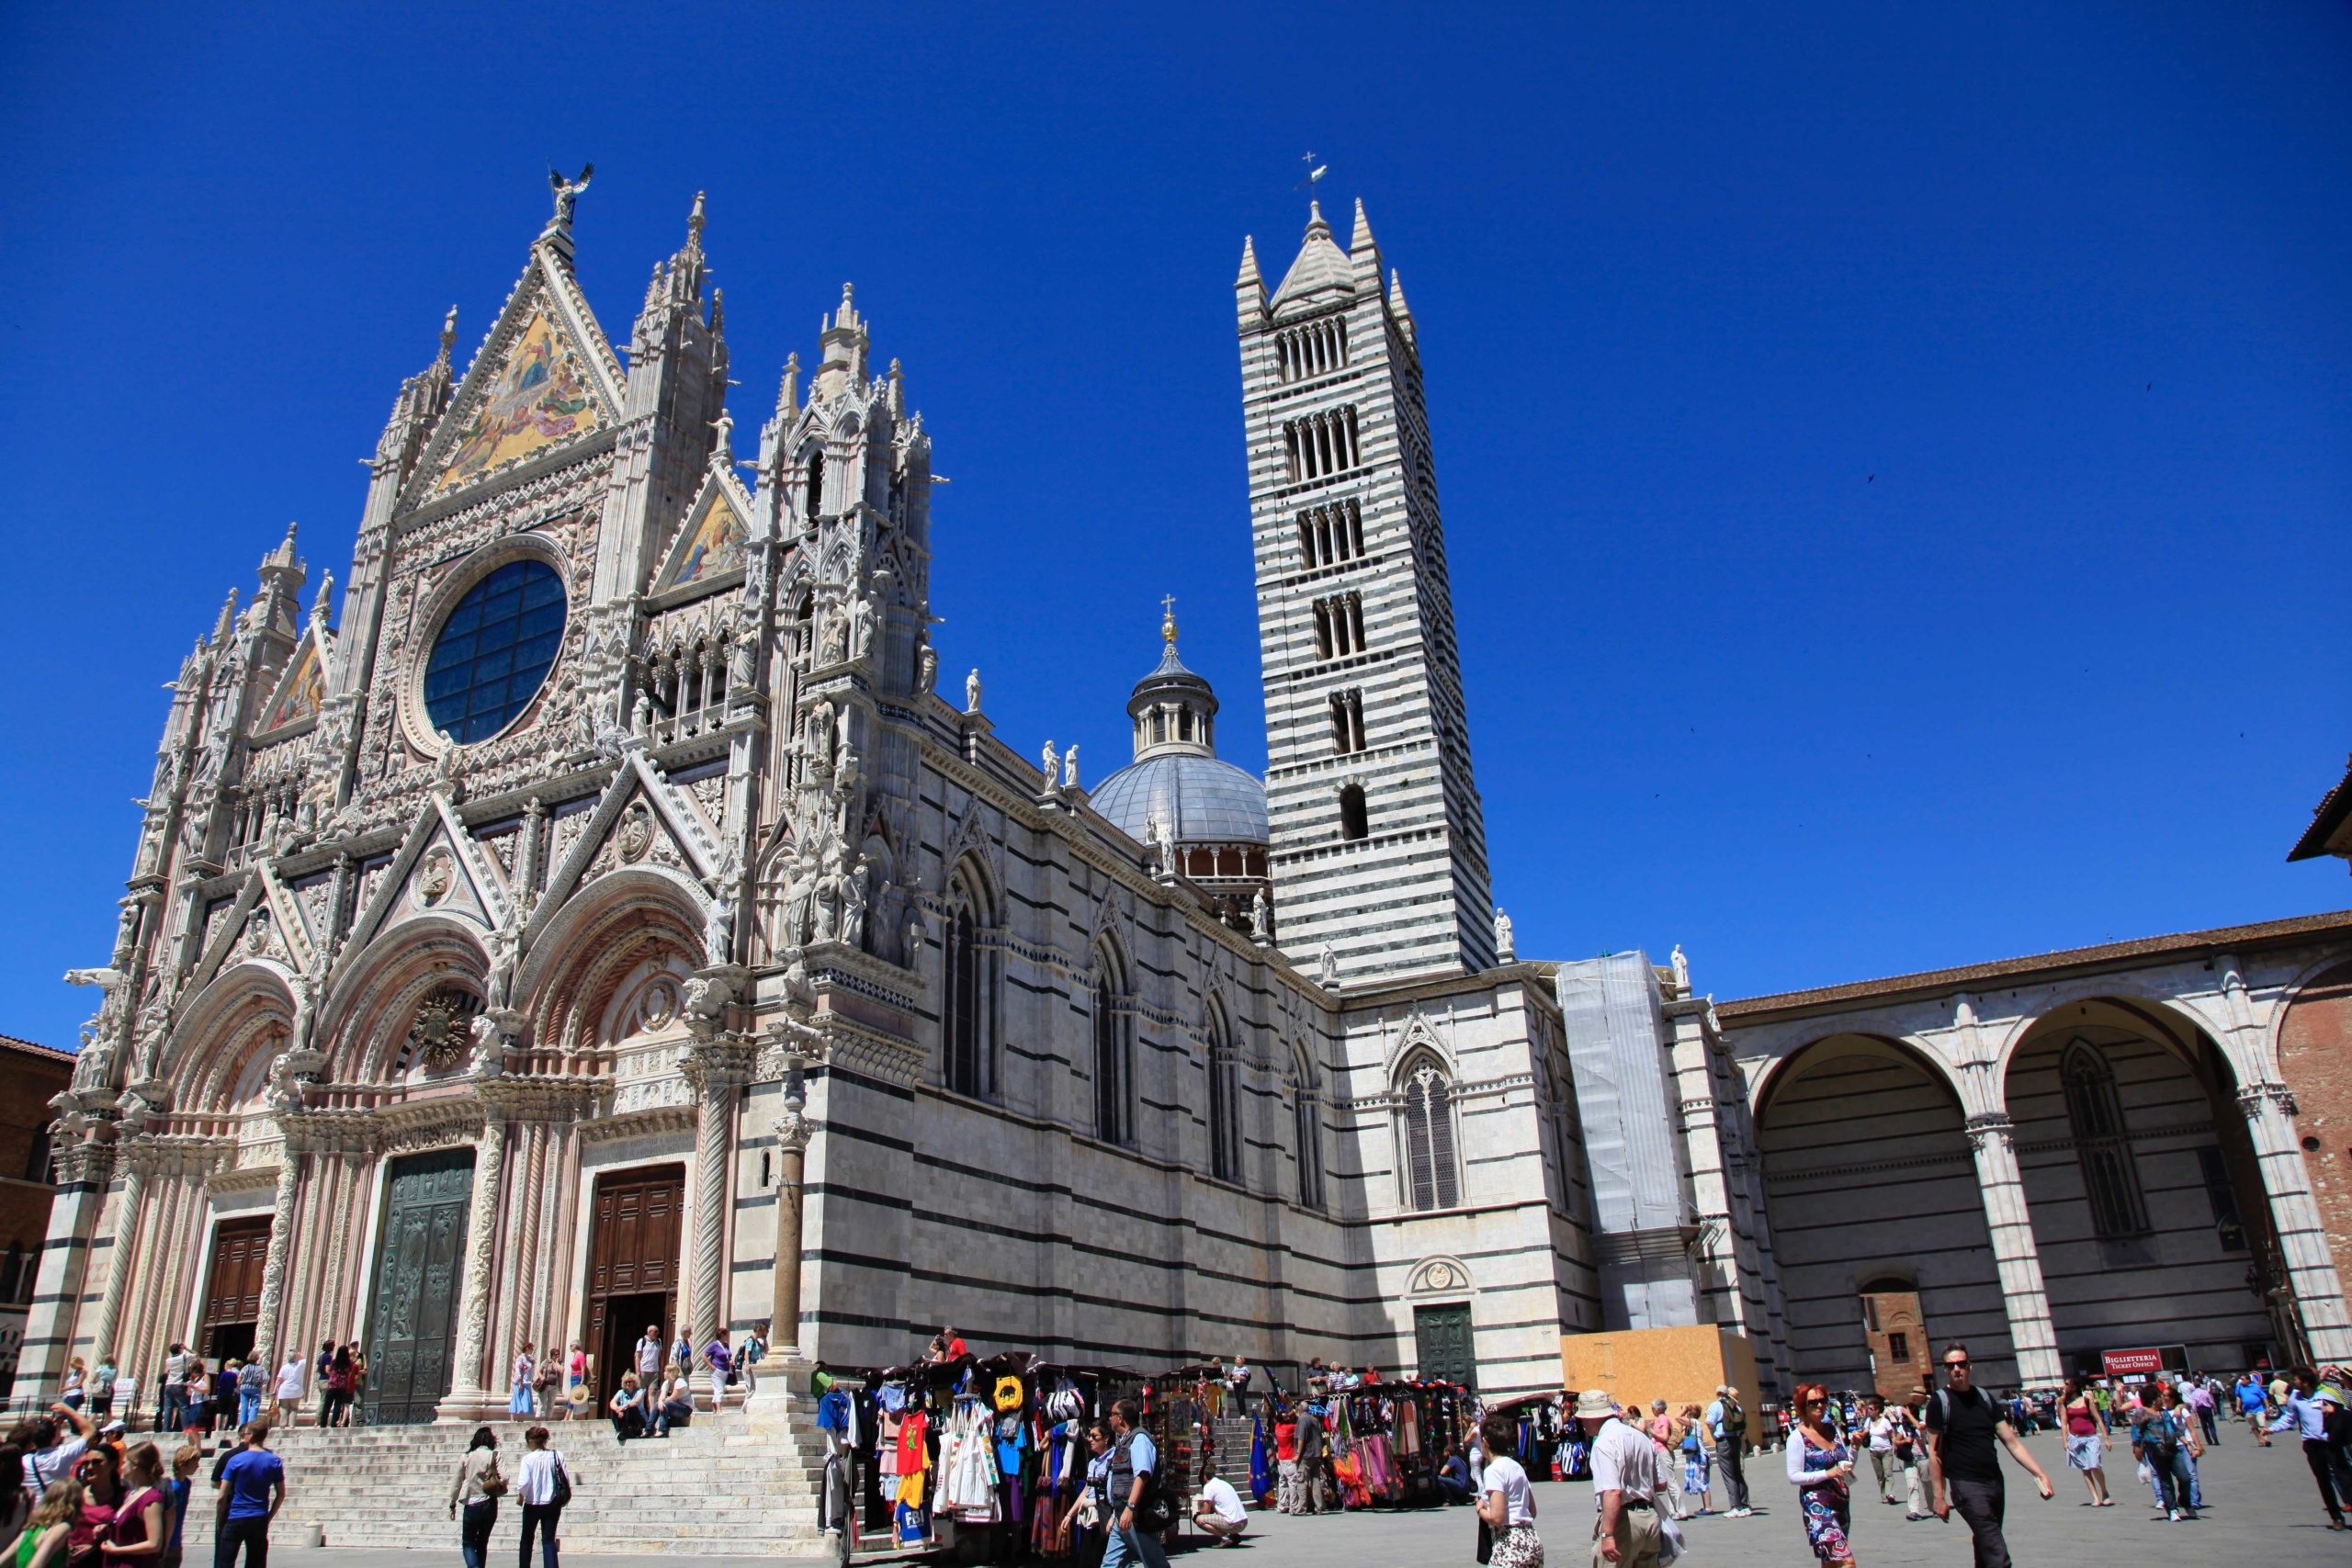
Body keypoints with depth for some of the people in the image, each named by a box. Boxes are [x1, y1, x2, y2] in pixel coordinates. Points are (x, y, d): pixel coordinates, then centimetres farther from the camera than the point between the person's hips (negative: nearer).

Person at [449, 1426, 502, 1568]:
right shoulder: (495, 1456, -6)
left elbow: (456, 1483, 3)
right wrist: (498, 1487, 6)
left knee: (468, 1542, 6)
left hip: (471, 1505, -1)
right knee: (482, 1542, 18)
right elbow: (504, 1478, -16)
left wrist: (452, 1504, 14)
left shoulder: (466, 1457, -1)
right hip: (489, 1504, 1)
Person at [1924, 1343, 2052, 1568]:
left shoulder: (1984, 1397, 10)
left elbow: (2011, 1441, 10)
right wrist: (1938, 1496, -10)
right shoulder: (1940, 1402, -6)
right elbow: (1934, 1452, -6)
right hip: (1967, 1486, -6)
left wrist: (2040, 1474, 0)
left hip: (1995, 1483, 6)